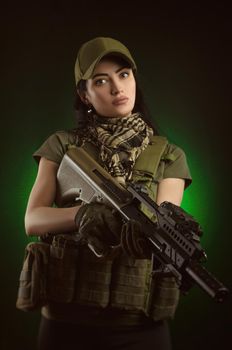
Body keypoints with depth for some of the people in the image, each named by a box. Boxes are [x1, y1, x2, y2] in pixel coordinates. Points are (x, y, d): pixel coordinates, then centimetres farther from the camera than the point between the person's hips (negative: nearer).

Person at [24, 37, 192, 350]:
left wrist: (142, 229, -35)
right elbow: (32, 220, -7)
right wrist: (83, 213, -27)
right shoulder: (62, 145, 3)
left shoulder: (168, 156, 2)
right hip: (67, 319, 1)